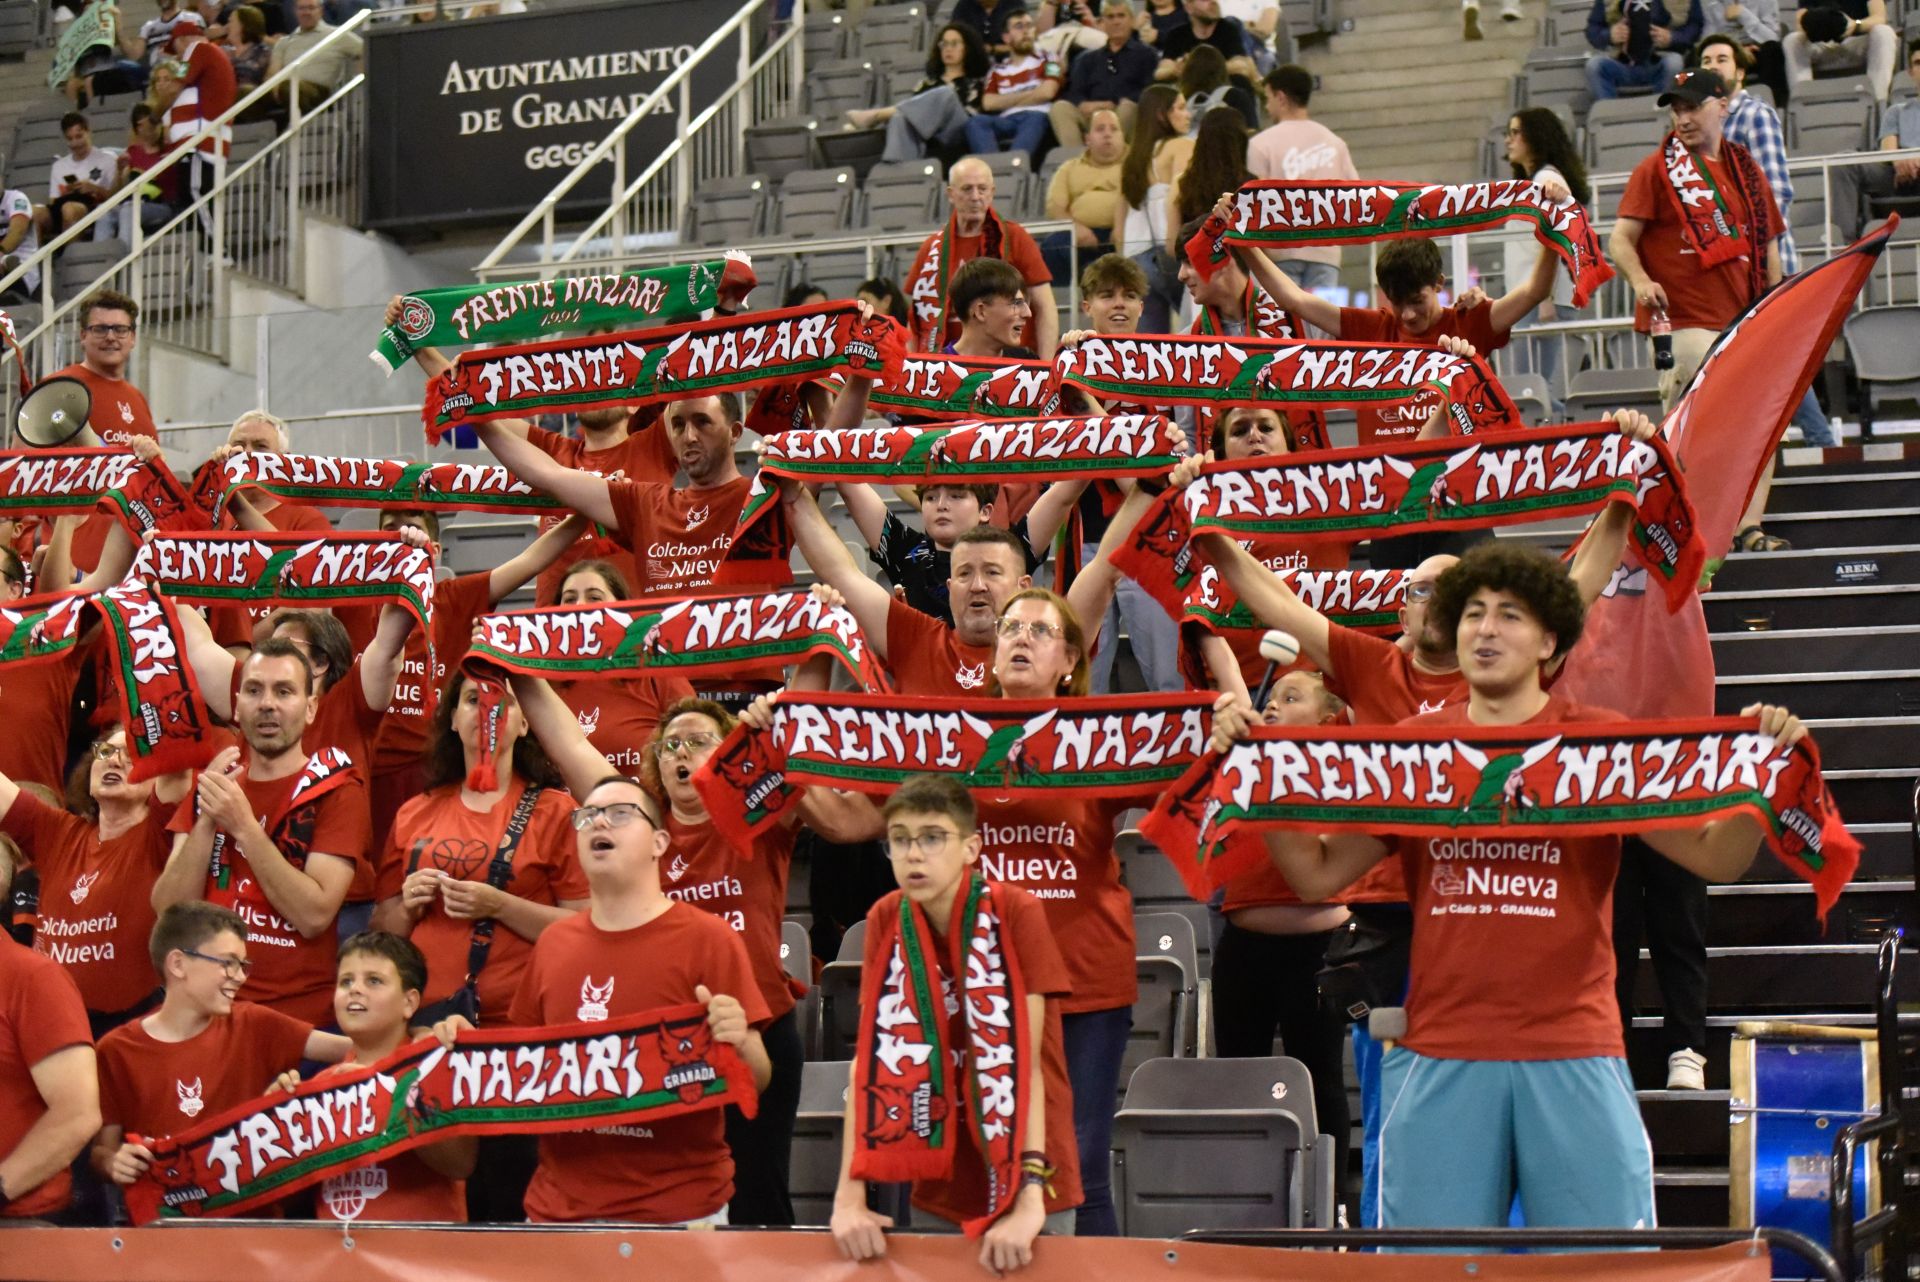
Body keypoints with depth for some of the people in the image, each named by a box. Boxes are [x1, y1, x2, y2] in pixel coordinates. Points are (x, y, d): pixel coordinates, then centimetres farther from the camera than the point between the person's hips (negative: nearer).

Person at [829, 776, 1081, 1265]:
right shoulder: (885, 920, -4)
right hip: (940, 1185, 3)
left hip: (1027, 1175, -3)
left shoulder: (1017, 914, -14)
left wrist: (1029, 1196, -28)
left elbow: (1025, 1059, -20)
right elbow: (871, 1057, -9)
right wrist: (850, 1195, -17)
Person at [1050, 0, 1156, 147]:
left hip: (1126, 118, -3)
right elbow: (1075, 93, 13)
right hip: (1091, 116, 3)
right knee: (1060, 108, -25)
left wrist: (1114, 106, -16)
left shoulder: (1145, 54, 15)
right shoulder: (1088, 58, 26)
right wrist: (1084, 105, -12)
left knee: (1128, 106, -35)